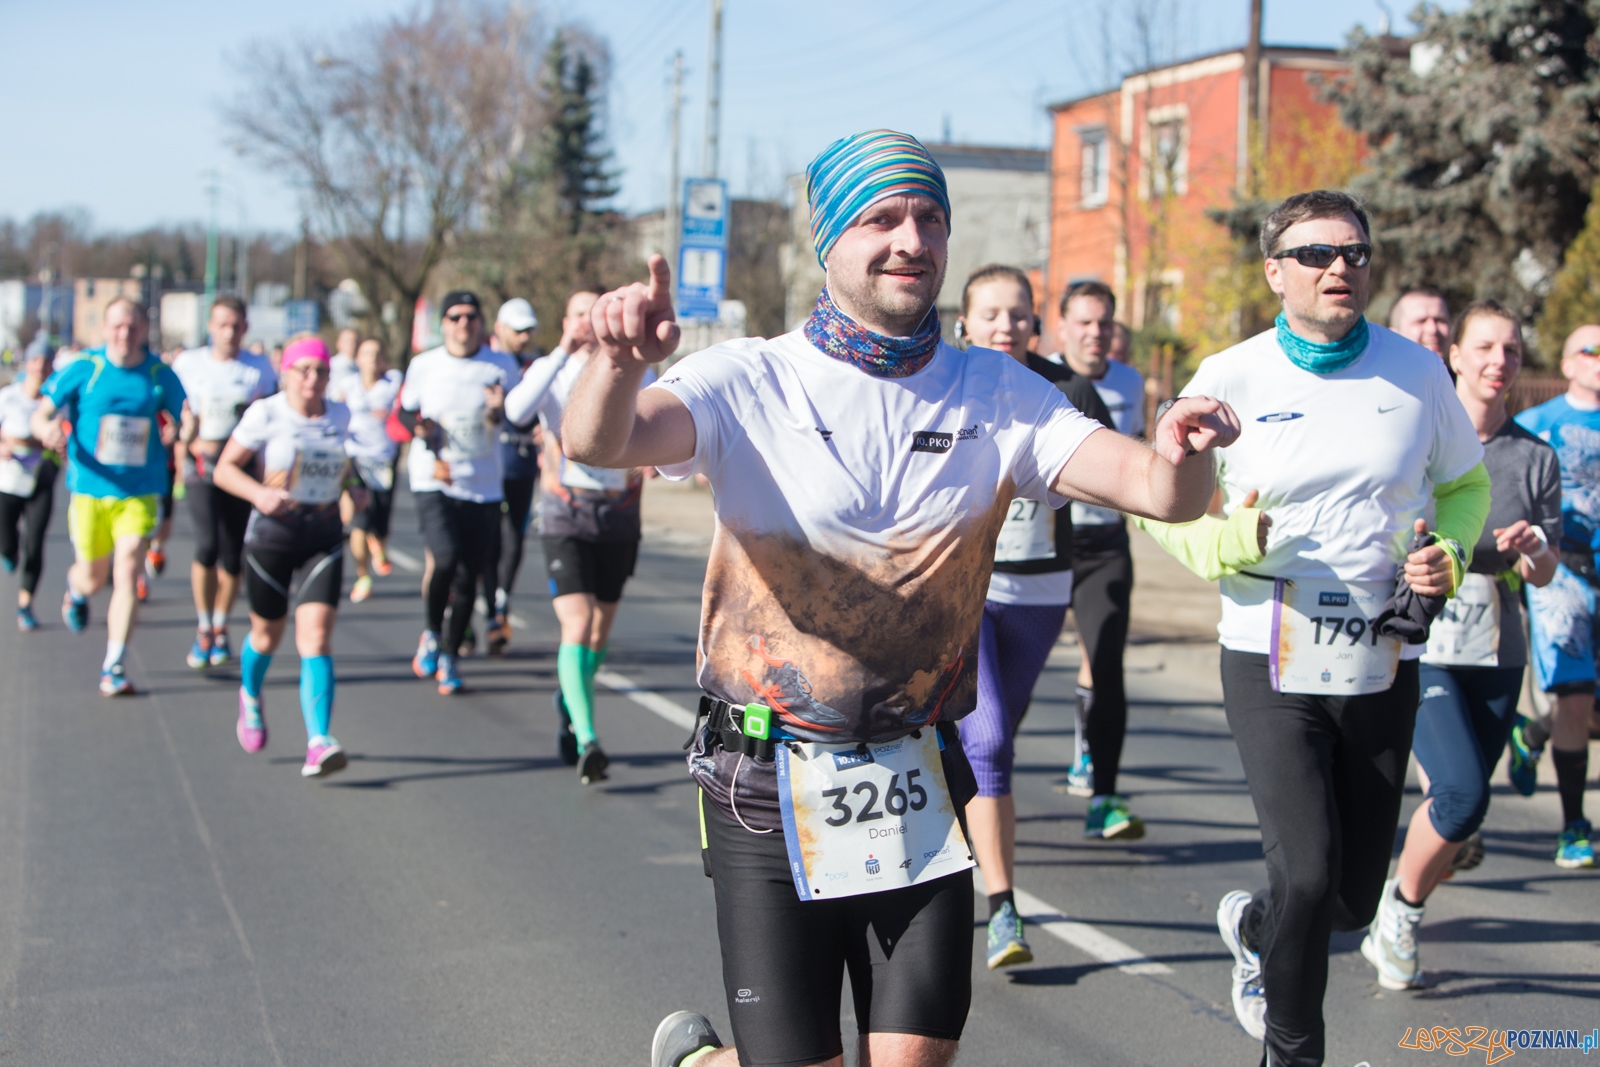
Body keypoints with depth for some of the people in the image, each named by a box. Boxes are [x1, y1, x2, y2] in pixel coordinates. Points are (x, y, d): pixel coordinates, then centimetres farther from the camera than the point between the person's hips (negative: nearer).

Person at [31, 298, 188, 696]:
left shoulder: (161, 376, -2)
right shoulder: (83, 370, -5)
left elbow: (182, 421, 8)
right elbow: (41, 413, 1)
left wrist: (177, 433, -16)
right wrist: (47, 431, -23)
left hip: (138, 494, 0)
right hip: (89, 490, 0)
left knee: (127, 573, -13)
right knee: (93, 580, 10)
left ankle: (113, 667, -4)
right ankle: (75, 590, 50)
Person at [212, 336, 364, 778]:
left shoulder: (339, 415, 6)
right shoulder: (265, 414, -7)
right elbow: (224, 469, -5)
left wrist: (355, 489, 3)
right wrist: (258, 493, -23)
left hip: (325, 538, 2)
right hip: (272, 534, -2)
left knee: (316, 635, -13)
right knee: (267, 635, 14)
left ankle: (319, 743, -21)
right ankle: (250, 698, 49)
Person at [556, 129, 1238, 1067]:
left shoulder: (997, 393, 1)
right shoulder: (752, 383, -7)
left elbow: (1160, 491, -9)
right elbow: (595, 442, -23)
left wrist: (1180, 454, -33)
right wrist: (620, 363, -46)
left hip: (919, 792, 3)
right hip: (770, 785, -2)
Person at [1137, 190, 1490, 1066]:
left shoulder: (1416, 372, 1)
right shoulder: (1231, 379, -6)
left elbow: (1466, 484, 16)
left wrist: (1449, 552, -6)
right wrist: (1225, 542, -18)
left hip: (1382, 669, 3)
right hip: (1273, 668, -3)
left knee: (1353, 899, 10)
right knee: (1307, 873, -16)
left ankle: (1253, 926, 45)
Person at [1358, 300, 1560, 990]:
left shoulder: (1535, 458, 8)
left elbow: (1545, 575, 11)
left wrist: (1530, 549, -11)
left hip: (1495, 653, 4)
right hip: (1419, 644, -4)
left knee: (1462, 802, 5)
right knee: (1462, 793, -17)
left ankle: (1396, 927, 26)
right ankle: (1401, 904, 9)